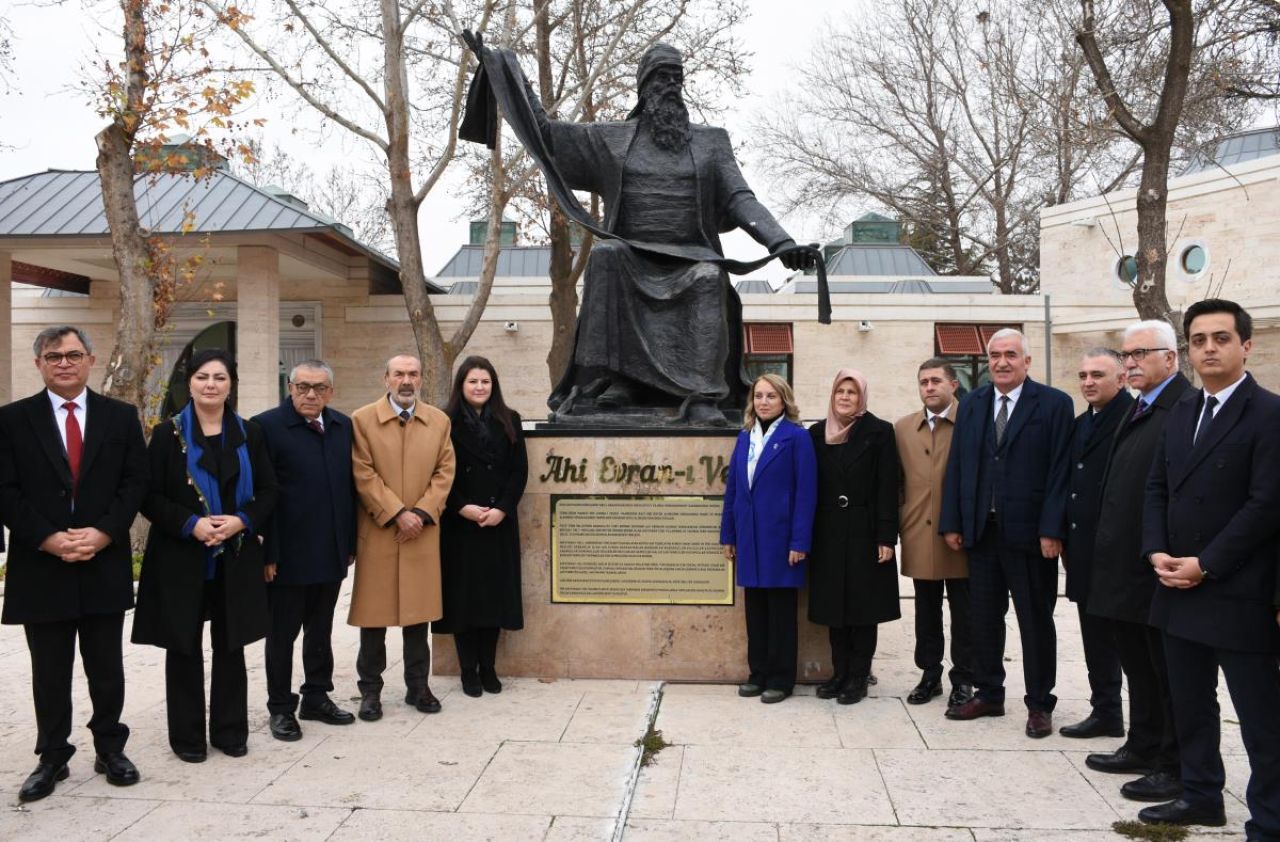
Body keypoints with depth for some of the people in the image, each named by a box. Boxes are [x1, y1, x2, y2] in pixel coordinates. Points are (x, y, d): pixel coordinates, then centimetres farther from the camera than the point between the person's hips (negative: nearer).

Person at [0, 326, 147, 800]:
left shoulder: (120, 417, 5)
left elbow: (135, 482, 0)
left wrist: (102, 533, -13)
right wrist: (49, 539, -14)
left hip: (105, 564, 1)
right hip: (40, 567, 0)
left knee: (107, 669, 10)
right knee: (49, 674, 9)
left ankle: (110, 750, 25)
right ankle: (52, 758, 22)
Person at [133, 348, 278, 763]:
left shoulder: (248, 433, 5)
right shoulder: (168, 433, -1)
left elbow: (268, 491, 5)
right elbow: (150, 496, -4)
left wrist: (242, 521, -13)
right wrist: (191, 525, -17)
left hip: (236, 557, 2)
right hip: (181, 558, -2)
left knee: (230, 646, 9)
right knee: (185, 648, 6)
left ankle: (230, 730, 20)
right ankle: (187, 735, 18)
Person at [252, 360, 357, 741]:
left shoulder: (343, 426, 7)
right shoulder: (267, 425, -10)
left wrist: (351, 541, 9)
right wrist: (268, 553, -16)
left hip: (331, 552, 6)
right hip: (289, 553, -5)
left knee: (321, 631, 17)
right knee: (282, 634, 8)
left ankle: (317, 698, 30)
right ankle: (281, 707, 22)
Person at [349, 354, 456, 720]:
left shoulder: (439, 421, 8)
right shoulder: (362, 419, -2)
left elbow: (444, 472, 4)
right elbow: (364, 476, -8)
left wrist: (421, 513, -9)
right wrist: (397, 514, -13)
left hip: (423, 532, 3)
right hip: (377, 531, -2)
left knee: (419, 611, 9)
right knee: (374, 613, 4)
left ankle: (418, 686, 21)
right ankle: (370, 690, 15)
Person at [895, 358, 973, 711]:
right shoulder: (903, 428, 9)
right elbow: (898, 481, 11)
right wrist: (901, 525, 7)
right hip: (919, 534, 4)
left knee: (963, 611, 6)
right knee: (926, 610, 13)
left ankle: (963, 679, 18)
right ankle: (929, 674, 24)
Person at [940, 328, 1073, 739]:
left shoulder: (1054, 404, -4)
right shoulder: (971, 404, 9)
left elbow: (1059, 471, -9)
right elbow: (956, 466, 8)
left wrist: (1051, 530, -14)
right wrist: (951, 523, 3)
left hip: (1029, 532, -4)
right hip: (981, 531, 4)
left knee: (1036, 621, 7)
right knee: (983, 617, 12)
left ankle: (1040, 704, 19)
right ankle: (988, 694, 26)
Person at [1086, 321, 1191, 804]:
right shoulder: (1137, 411, 15)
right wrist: (1106, 549, 13)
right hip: (1124, 566, 9)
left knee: (1168, 672, 4)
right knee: (1139, 668, 20)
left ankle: (1177, 767, 17)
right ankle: (1144, 747, 34)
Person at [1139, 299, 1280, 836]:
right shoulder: (1182, 412, 13)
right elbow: (1157, 488, 13)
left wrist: (1205, 565, -16)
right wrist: (1156, 552, -2)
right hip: (1179, 589, 7)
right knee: (1190, 705, 18)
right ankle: (1201, 796, 32)